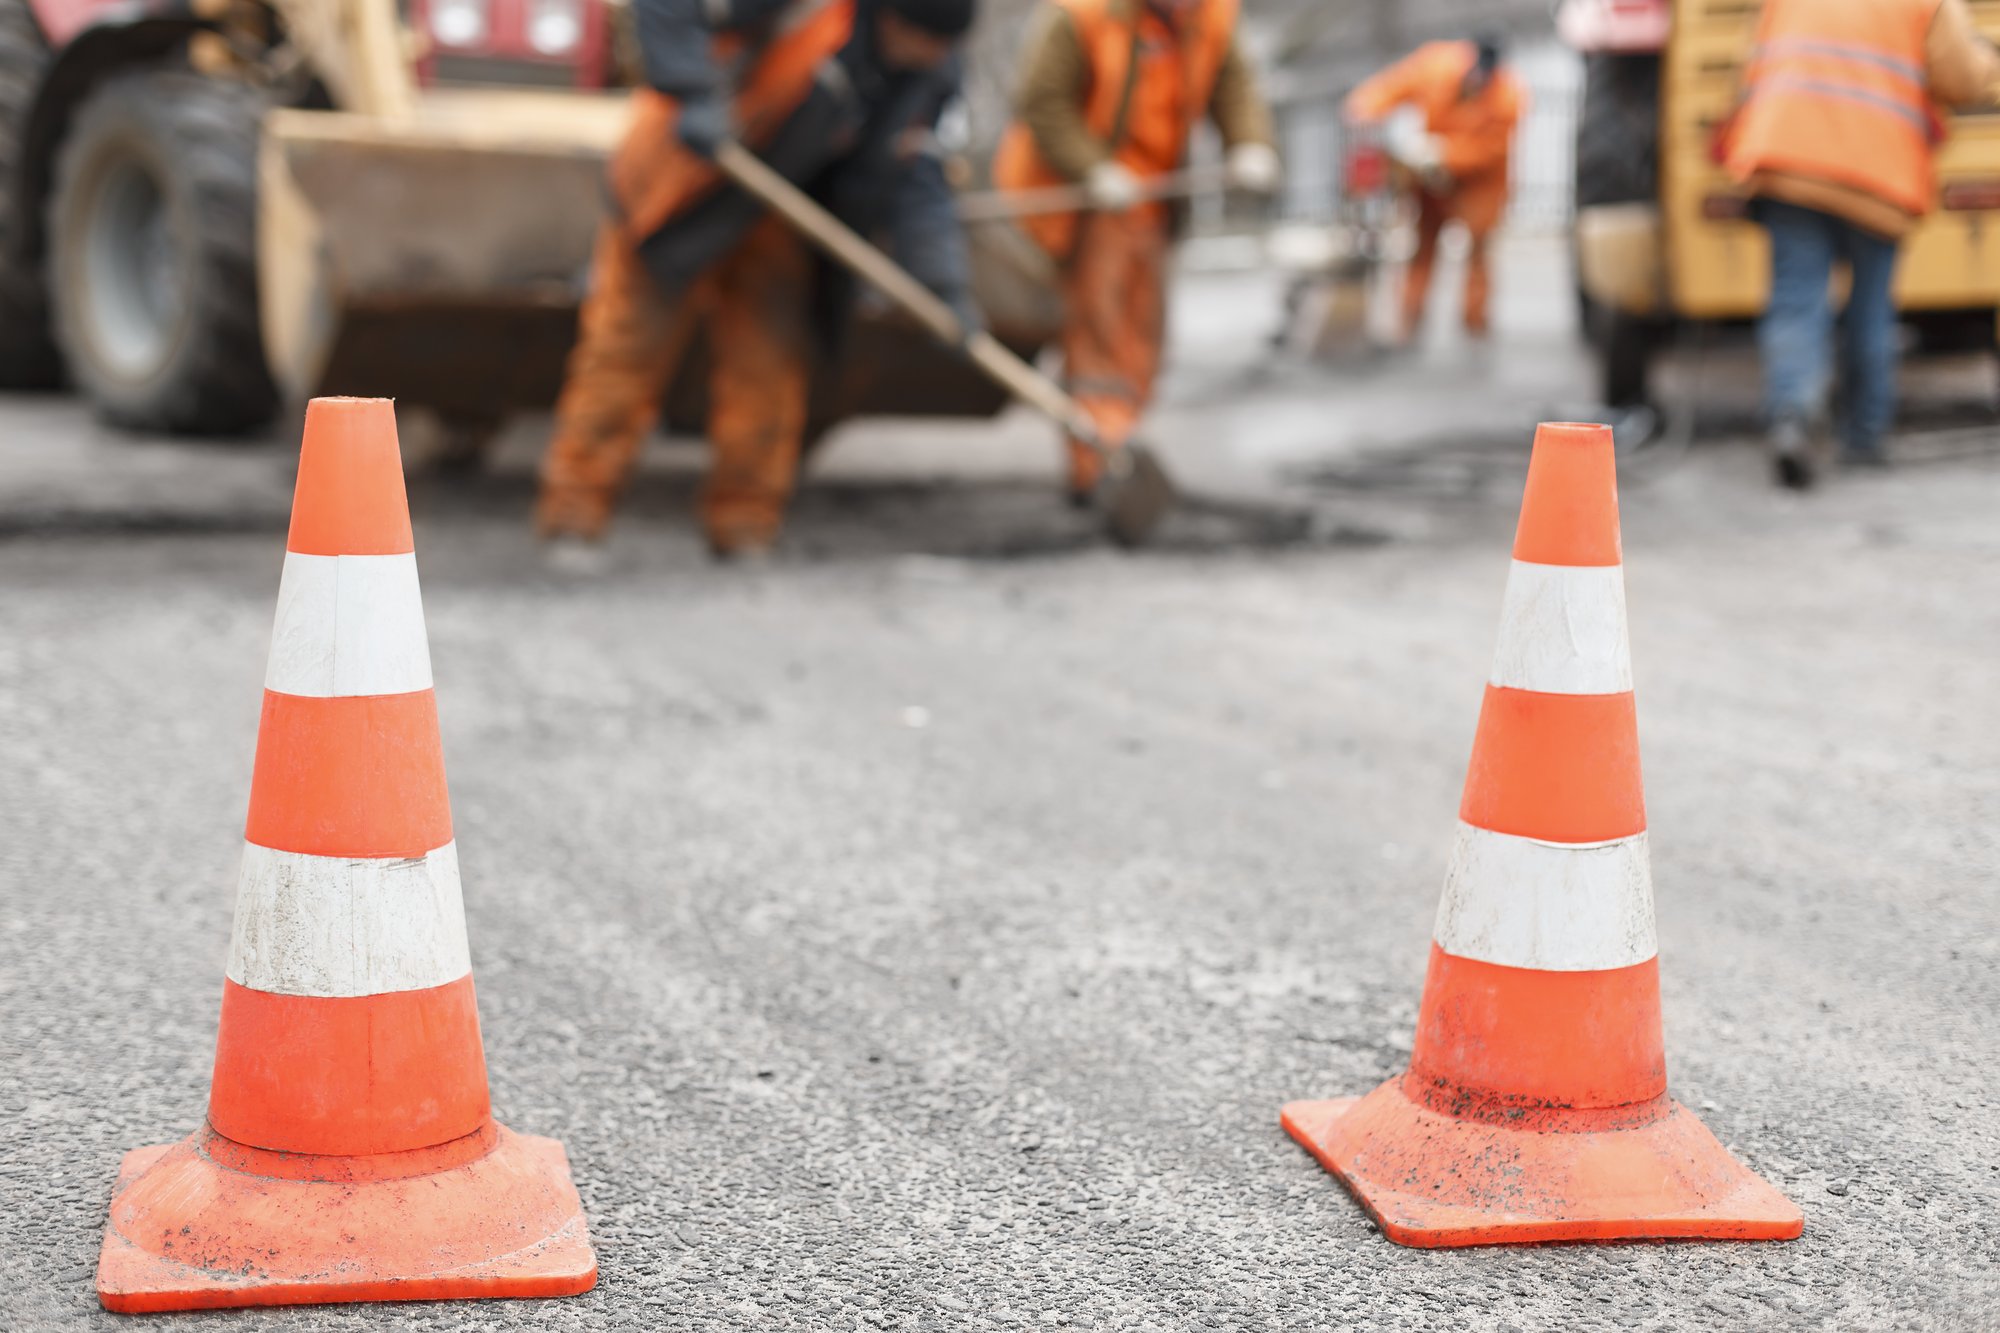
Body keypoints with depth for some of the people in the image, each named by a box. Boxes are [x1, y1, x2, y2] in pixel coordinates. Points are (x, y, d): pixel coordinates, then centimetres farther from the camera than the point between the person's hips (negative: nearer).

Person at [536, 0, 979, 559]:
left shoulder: (925, 76, -7)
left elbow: (916, 182, -6)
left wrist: (946, 286, -17)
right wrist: (694, 92, -39)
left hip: (777, 214, 5)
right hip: (683, 180, -5)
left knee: (770, 359, 0)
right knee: (630, 343, -3)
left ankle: (745, 526, 9)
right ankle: (573, 513, 3)